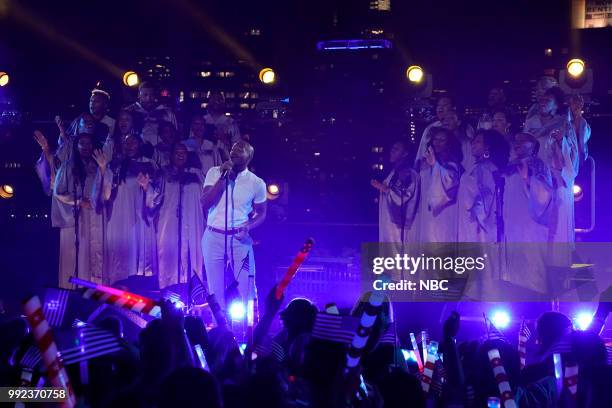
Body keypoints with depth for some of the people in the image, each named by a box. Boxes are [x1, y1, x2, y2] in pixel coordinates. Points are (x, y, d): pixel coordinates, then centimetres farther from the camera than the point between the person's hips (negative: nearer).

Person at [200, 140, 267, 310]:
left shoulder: (257, 183, -1)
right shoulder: (215, 172, 1)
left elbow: (261, 213, 10)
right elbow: (205, 203, -9)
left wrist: (248, 226, -11)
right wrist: (222, 178, -16)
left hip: (239, 239, -1)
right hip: (213, 237, 1)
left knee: (247, 289, -4)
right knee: (215, 290, 6)